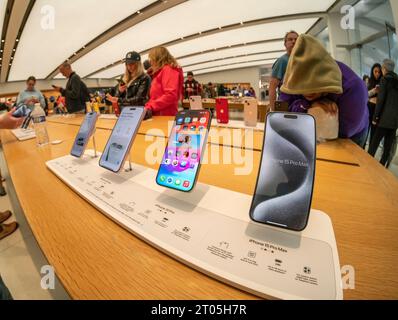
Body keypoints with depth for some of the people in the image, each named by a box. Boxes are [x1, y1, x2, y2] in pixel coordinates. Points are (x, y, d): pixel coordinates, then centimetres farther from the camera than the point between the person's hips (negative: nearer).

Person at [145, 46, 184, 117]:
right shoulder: (160, 72, 25)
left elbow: (170, 95, -19)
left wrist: (151, 107, -19)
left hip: (166, 116, -9)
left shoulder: (168, 70, -3)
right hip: (158, 115, 9)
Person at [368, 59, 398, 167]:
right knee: (388, 146, 8)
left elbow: (380, 99, -10)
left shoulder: (385, 79, -3)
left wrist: (375, 116, -8)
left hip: (386, 117, -6)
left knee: (374, 143, -4)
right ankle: (381, 165, 13)